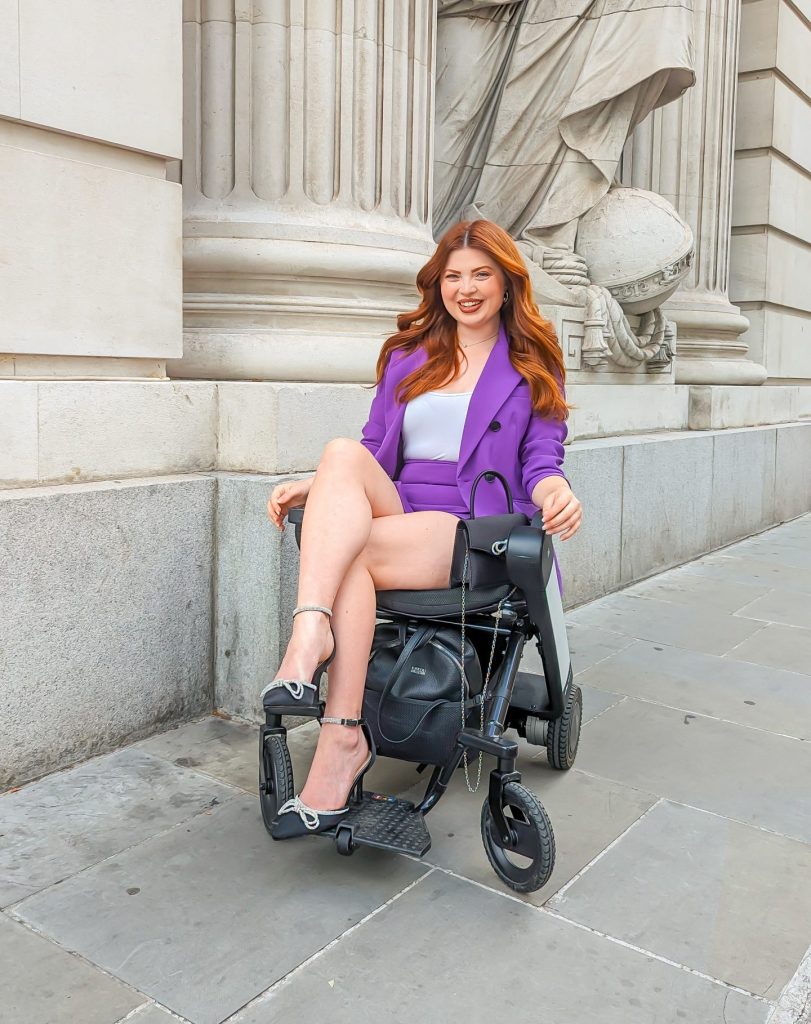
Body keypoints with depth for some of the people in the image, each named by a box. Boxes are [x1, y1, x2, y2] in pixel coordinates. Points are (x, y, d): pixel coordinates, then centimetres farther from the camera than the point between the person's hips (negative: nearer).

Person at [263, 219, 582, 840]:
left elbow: (541, 460, 6)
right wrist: (317, 489, 2)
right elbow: (377, 448, 21)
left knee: (351, 552, -32)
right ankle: (313, 634, -44)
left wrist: (555, 491, -19)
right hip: (393, 512, 4)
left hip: (476, 532, -3)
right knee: (344, 453, -29)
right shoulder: (407, 355, 24)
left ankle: (342, 742, -33)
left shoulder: (531, 365, 14)